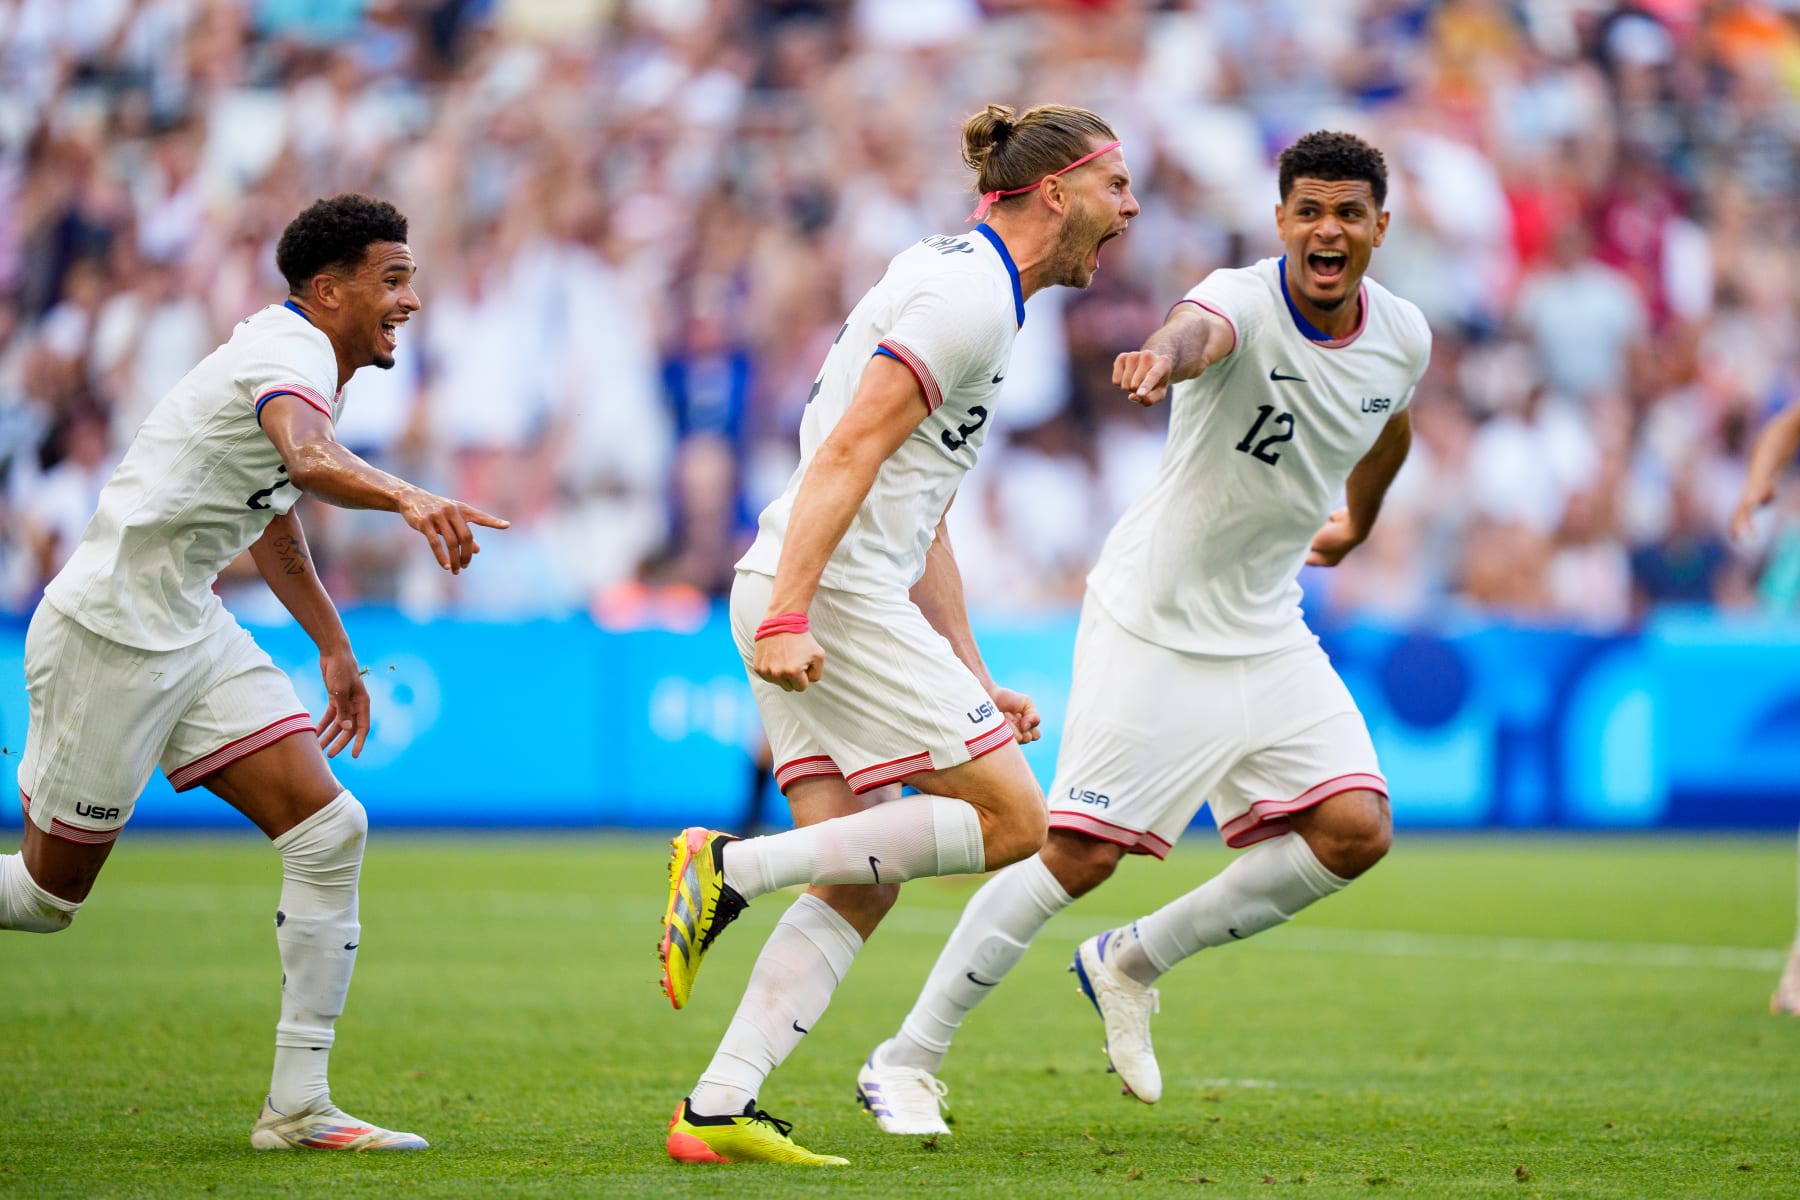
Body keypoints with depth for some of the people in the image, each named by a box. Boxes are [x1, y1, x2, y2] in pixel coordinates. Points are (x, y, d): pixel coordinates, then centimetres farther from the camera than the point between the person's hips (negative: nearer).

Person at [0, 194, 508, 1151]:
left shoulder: (301, 361, 13)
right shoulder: (290, 355, -18)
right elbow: (309, 459, -43)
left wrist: (334, 650, 36)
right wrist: (407, 498, -61)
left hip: (194, 634, 9)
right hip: (109, 637, -9)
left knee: (329, 830, -6)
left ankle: (297, 1107, -5)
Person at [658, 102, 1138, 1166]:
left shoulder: (972, 289, 24)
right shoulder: (968, 293, -9)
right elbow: (847, 455, -18)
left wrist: (973, 682, 24)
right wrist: (788, 620, -26)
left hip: (814, 599, 10)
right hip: (825, 594, -10)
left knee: (860, 887, 4)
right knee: (1012, 820, -10)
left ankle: (719, 1109, -3)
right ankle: (733, 866, -12)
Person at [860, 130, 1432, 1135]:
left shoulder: (1403, 337, -1)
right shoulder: (1244, 303, -22)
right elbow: (1201, 330, -48)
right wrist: (1167, 358, -71)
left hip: (1268, 633, 6)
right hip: (1153, 626, -6)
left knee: (1356, 830, -10)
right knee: (1078, 856, -10)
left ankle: (1133, 963, 9)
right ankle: (908, 1061, 3)